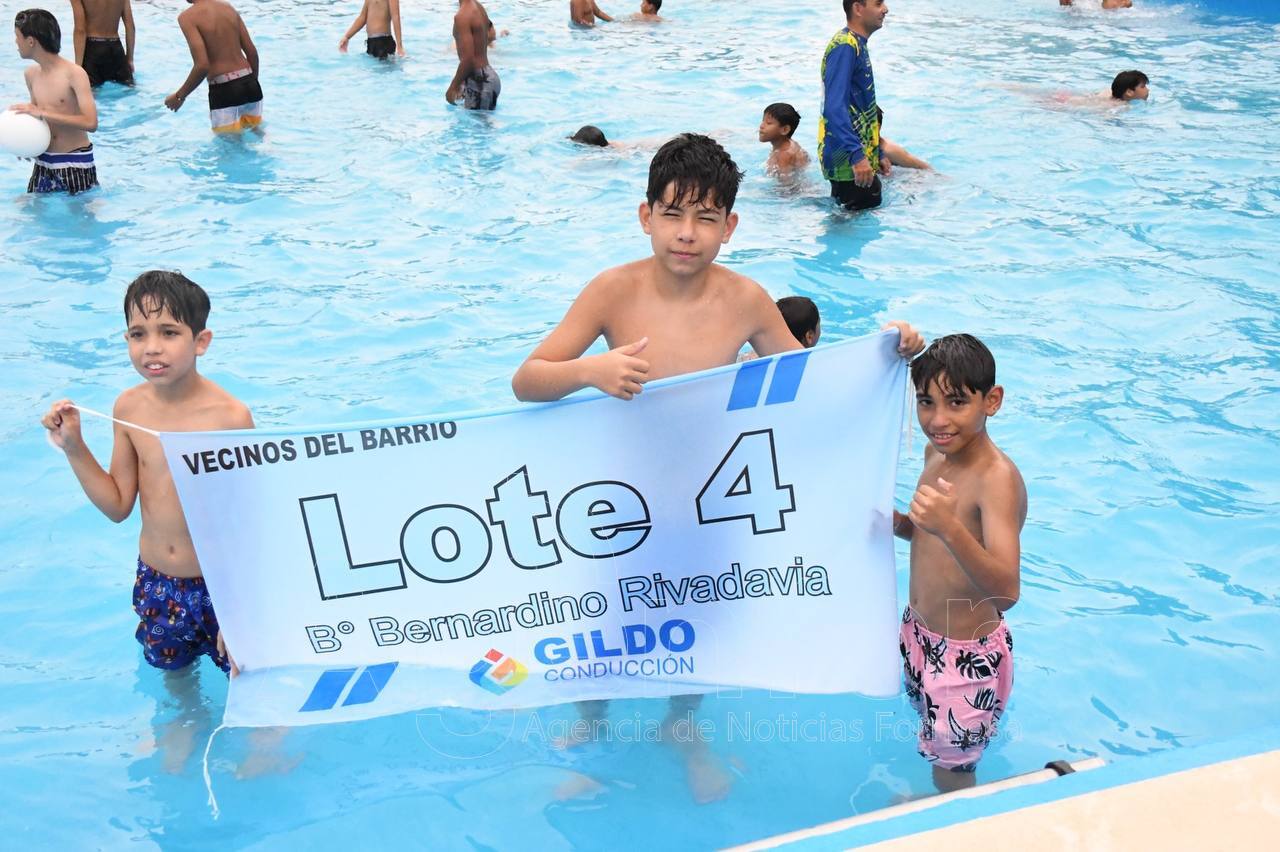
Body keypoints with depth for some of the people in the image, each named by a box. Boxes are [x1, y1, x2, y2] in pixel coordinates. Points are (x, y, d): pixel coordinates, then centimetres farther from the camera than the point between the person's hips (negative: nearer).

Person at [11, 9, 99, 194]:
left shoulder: (74, 74, -15)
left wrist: (43, 113, -25)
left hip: (75, 162, -6)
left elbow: (91, 123, -25)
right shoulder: (31, 74, 6)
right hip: (43, 161, 7)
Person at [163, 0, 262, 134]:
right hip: (249, 85, 6)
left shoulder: (187, 17, -10)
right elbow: (252, 52, 9)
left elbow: (202, 65, -19)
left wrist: (179, 96, -7)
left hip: (224, 91, -6)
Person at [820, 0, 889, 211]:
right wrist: (857, 155, -35)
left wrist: (877, 154, 24)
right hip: (848, 160, -10)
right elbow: (834, 108, -28)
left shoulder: (857, 45, 15)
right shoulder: (844, 47, -17)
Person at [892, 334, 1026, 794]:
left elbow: (1006, 592, -38)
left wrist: (949, 528, -51)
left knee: (952, 774, 10)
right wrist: (894, 521, -5)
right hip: (918, 634, 8)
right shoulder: (936, 451, -2)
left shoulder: (998, 479, -27)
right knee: (931, 743, 26)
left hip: (969, 656, -8)